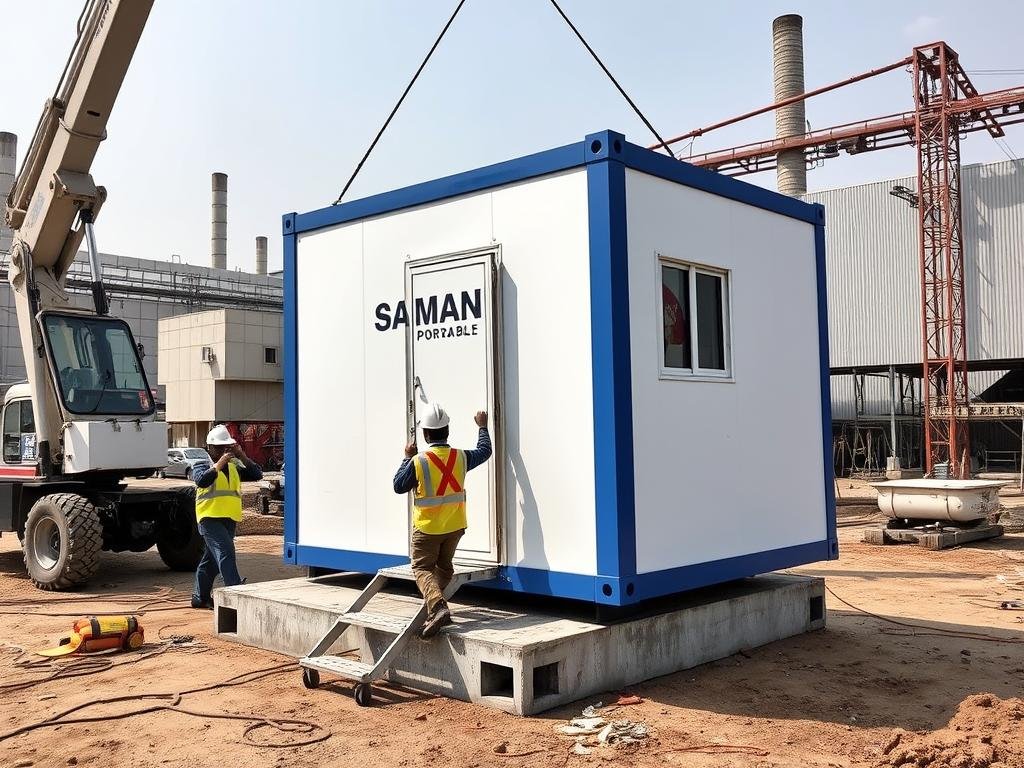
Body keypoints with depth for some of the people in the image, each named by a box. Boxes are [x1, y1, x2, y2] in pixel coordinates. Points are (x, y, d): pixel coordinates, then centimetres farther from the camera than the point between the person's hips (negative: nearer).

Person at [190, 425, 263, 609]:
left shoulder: (233, 466, 16)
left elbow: (257, 475, 5)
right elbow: (202, 481, -21)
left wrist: (242, 456, -4)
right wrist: (219, 463, -22)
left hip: (230, 518, 6)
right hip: (210, 518, -6)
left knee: (212, 559, 15)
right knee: (225, 552, -21)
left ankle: (200, 597, 26)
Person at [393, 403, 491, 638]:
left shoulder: (418, 462, -19)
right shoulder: (460, 457, -7)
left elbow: (399, 486, -5)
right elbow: (484, 451, 14)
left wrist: (407, 458, 4)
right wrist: (482, 427, 29)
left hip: (427, 528, -4)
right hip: (454, 526, 4)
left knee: (422, 568, 4)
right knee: (444, 567, 20)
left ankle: (437, 607, -18)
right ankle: (437, 607, 20)